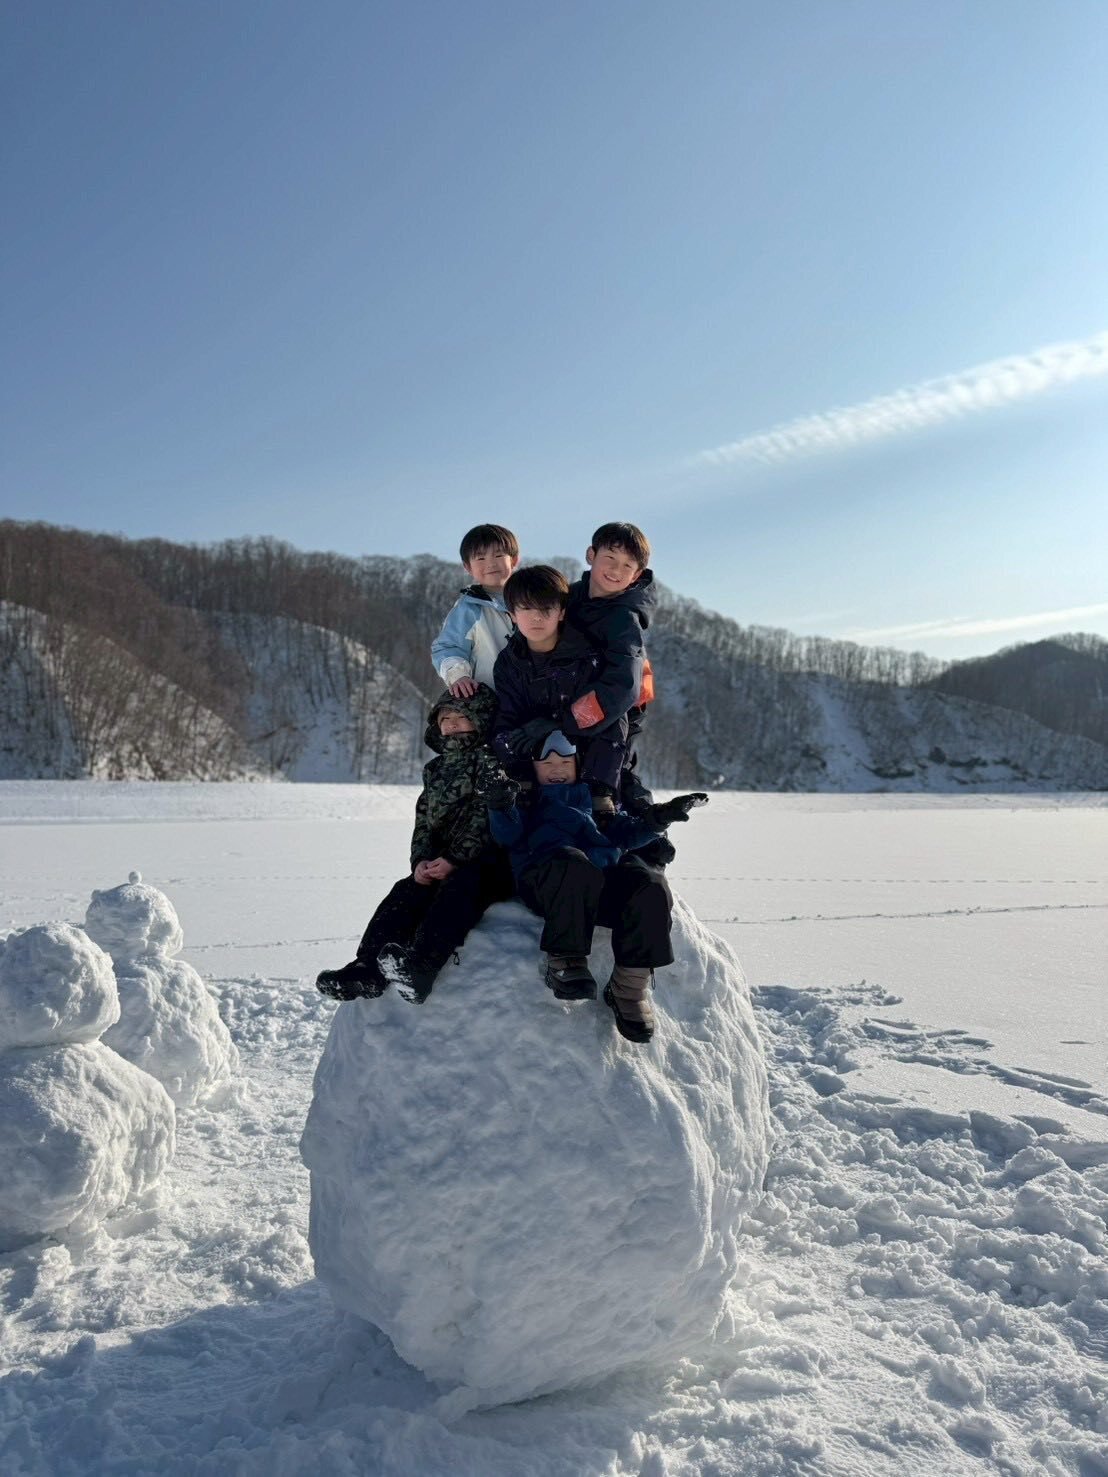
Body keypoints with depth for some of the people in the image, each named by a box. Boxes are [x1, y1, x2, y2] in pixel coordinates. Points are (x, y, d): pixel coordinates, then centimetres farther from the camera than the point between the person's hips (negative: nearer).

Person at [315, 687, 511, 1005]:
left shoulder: (491, 761, 0)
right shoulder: (435, 769, 23)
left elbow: (486, 817, -11)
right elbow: (424, 819, 17)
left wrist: (454, 859, -19)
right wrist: (421, 860, -3)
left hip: (488, 861, -7)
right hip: (441, 862, 7)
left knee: (458, 885, -36)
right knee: (406, 892, -18)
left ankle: (419, 967, -56)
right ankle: (367, 969, -30)